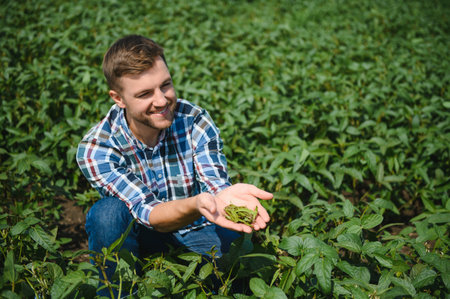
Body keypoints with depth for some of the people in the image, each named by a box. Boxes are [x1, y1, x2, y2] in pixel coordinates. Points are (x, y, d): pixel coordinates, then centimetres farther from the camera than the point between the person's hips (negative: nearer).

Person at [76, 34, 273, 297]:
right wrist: (196, 203, -54)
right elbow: (147, 213, -31)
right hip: (141, 232, 0)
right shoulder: (95, 150, -24)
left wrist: (224, 196, -55)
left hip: (197, 227, 1)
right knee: (108, 213, -31)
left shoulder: (195, 122, -19)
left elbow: (215, 184, -28)